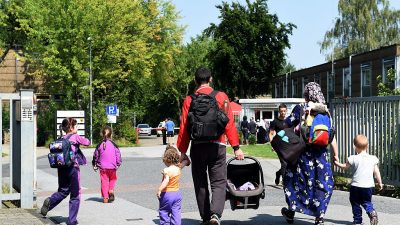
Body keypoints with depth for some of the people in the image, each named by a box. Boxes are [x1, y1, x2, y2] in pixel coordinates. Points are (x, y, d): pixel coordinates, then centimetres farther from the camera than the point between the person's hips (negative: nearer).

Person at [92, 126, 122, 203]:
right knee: (112, 179, 20)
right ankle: (111, 190, -3)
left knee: (104, 181, 6)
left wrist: (95, 165, 18)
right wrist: (118, 164, 12)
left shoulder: (99, 145, -2)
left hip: (102, 167, 1)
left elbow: (95, 156, 5)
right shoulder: (114, 145, -6)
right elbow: (118, 155, -3)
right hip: (112, 167, -1)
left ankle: (105, 197, 3)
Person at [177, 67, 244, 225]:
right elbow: (230, 124, -2)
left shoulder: (189, 100, 2)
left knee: (200, 184, 13)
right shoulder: (221, 97, 1)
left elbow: (184, 127, 0)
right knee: (218, 182, 2)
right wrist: (236, 147, 1)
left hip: (197, 147, 1)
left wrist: (182, 151, 5)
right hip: (217, 146, -1)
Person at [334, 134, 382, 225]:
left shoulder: (354, 158, -7)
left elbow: (345, 166, 6)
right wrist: (380, 183, 13)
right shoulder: (373, 158, 0)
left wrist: (336, 163, 23)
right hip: (369, 186, 3)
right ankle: (371, 212, -12)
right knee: (367, 202, 15)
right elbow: (377, 172, 2)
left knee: (355, 203, 12)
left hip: (356, 186, -2)